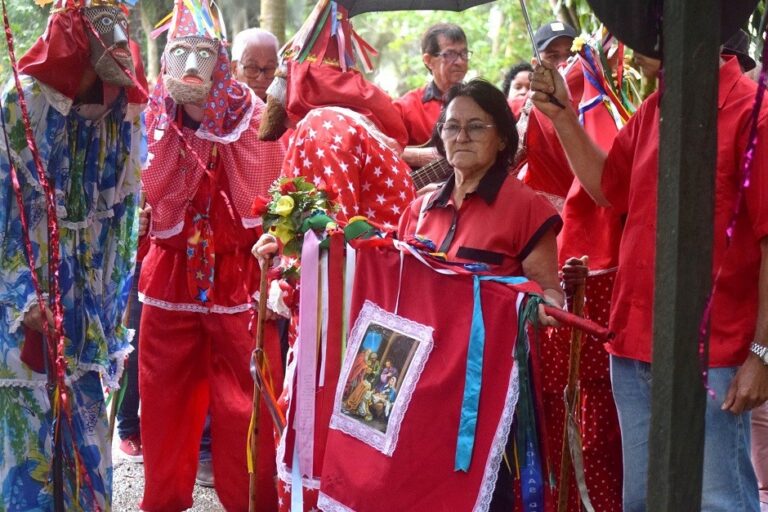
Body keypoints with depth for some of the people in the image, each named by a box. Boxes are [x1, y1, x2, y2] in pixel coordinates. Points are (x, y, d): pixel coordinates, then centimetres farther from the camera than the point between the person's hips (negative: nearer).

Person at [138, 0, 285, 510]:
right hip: (169, 277, 2)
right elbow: (137, 202, 0)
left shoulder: (253, 118, -6)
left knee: (243, 407, 2)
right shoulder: (152, 120, -1)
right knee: (165, 401, 11)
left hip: (239, 277, -2)